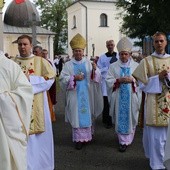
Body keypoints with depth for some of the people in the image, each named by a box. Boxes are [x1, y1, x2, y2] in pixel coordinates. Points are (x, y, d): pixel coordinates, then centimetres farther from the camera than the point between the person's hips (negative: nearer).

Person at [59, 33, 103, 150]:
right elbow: (63, 79, -4)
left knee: (87, 115, 9)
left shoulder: (89, 63, 5)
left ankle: (87, 135, 26)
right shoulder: (68, 65, 1)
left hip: (87, 95, 2)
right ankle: (79, 139, 6)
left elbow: (97, 77, 0)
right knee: (77, 116, 0)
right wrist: (74, 78, -17)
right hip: (75, 95, -1)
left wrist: (95, 70, -20)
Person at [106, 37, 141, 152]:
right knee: (120, 119, 4)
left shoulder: (136, 66, 4)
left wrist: (132, 80, -16)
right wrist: (119, 80, -16)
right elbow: (108, 81, -1)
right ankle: (123, 141, 16)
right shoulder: (113, 66, 4)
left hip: (131, 97, 0)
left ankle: (128, 139, 19)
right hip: (119, 97, 0)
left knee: (131, 118, 6)